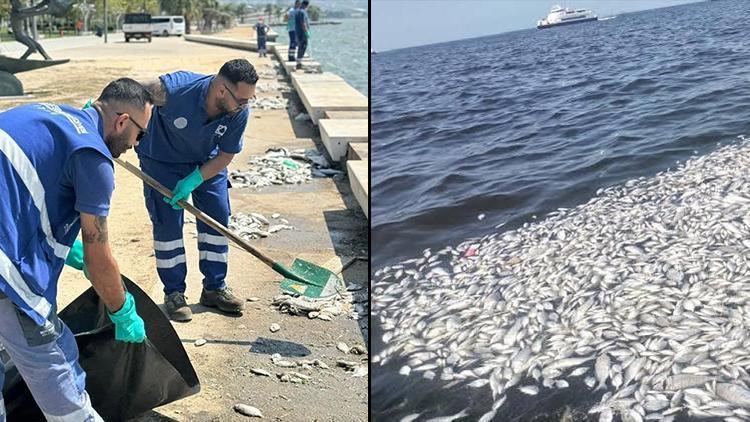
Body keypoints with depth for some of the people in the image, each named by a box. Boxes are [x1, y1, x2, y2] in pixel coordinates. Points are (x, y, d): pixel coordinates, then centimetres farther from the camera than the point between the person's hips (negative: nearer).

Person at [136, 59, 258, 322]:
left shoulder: (239, 113, -26)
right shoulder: (176, 89, -38)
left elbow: (225, 155, -16)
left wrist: (193, 181, -24)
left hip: (207, 161, 4)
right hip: (162, 159, -3)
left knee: (217, 217, 1)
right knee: (167, 223, -6)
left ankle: (214, 289, 16)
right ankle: (173, 294, 9)